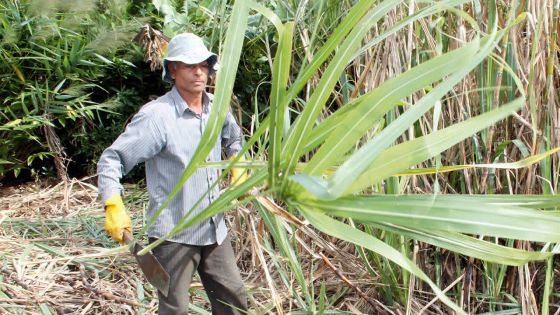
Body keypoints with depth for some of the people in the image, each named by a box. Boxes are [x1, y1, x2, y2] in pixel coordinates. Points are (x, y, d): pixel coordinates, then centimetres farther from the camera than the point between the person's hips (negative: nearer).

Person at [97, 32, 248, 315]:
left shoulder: (216, 107, 4)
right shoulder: (156, 115, -18)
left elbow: (233, 138, 27)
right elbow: (111, 159, -16)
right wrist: (114, 207, -26)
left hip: (214, 229, 7)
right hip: (173, 235, -7)